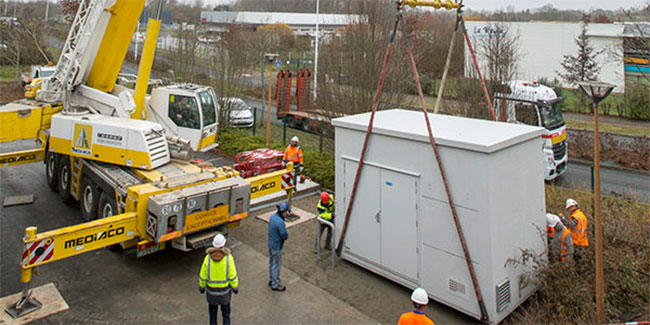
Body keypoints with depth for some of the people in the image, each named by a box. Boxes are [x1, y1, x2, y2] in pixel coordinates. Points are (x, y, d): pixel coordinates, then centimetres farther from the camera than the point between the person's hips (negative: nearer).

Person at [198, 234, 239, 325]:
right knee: (226, 312, 21)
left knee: (213, 311, 24)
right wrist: (235, 287, 1)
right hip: (225, 290, -1)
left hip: (211, 290, 1)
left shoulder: (208, 258, -22)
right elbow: (232, 276, -17)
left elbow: (203, 276, -11)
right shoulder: (228, 258, -24)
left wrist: (201, 286, 8)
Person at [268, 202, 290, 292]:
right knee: (276, 265, 7)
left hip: (270, 244, 9)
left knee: (271, 262, 24)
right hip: (277, 246, -9)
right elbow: (285, 236, -25)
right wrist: (286, 235, -4)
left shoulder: (272, 216, -2)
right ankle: (275, 285, 21)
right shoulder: (280, 222, -31)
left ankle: (271, 279, 41)